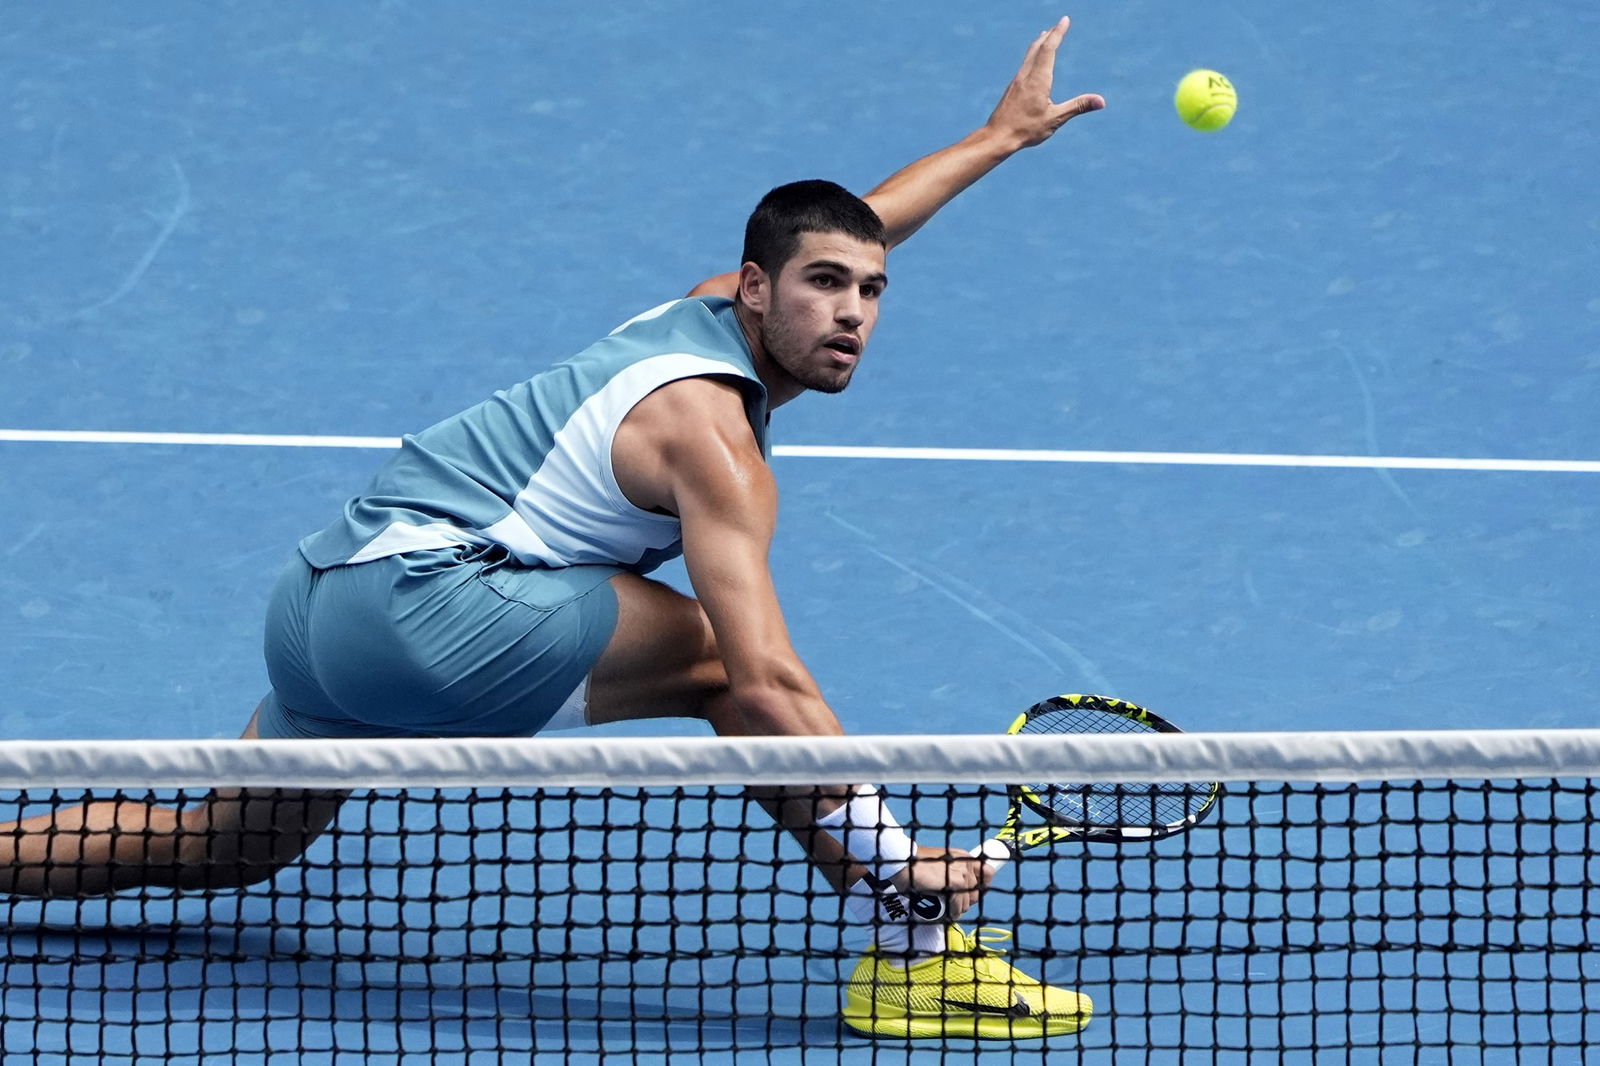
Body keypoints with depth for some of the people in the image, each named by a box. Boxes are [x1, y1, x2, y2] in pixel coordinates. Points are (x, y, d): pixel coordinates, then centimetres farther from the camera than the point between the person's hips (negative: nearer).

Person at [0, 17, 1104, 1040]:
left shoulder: (711, 310, 11)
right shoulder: (711, 436, -16)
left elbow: (838, 228, 35)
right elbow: (766, 688, -24)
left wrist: (1002, 134, 41)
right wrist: (892, 854, -26)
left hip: (323, 593, 10)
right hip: (421, 603, -10)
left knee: (219, 849, 24)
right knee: (718, 658, -14)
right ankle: (911, 951, -16)